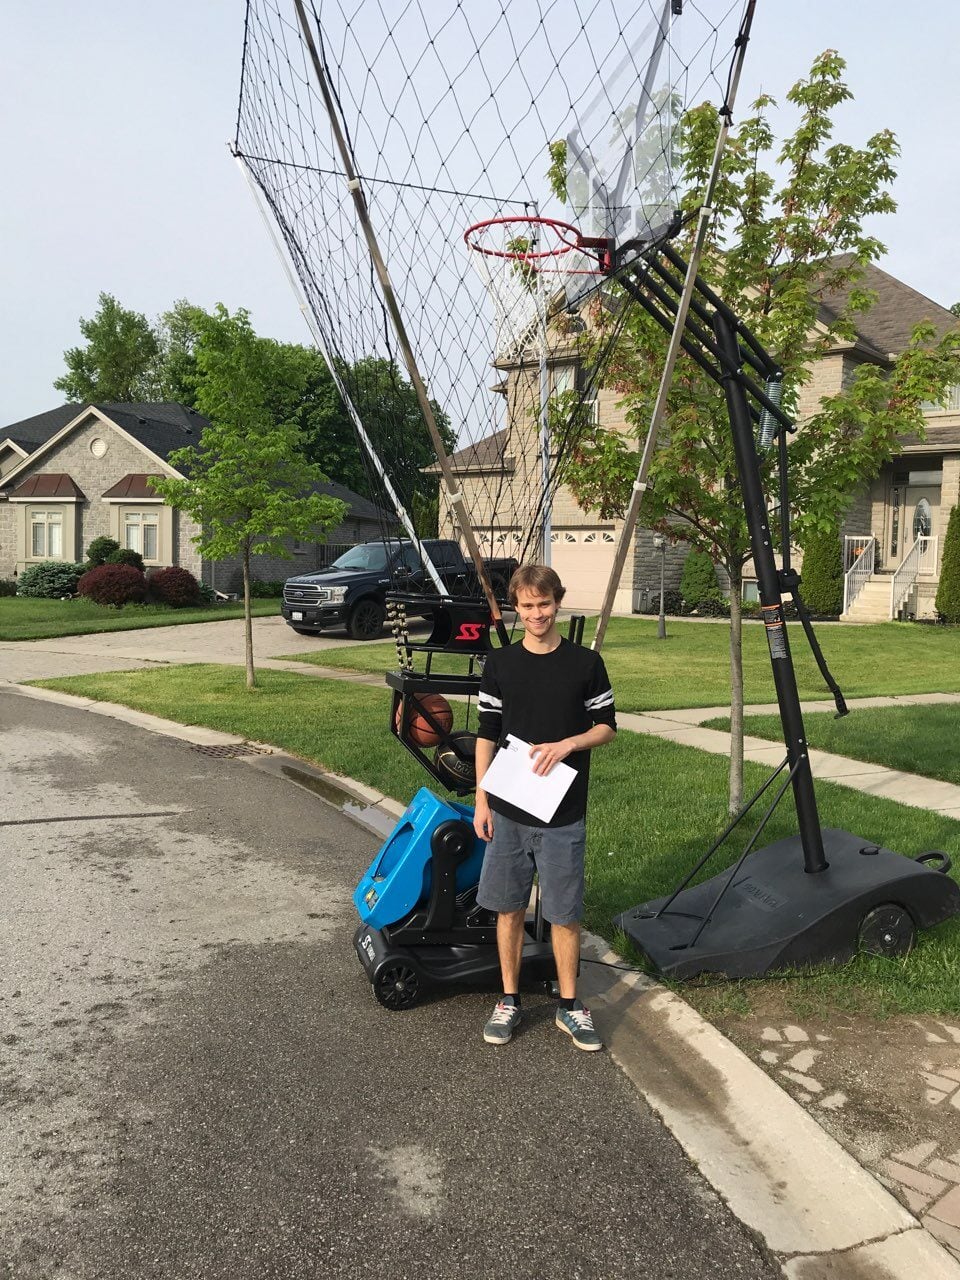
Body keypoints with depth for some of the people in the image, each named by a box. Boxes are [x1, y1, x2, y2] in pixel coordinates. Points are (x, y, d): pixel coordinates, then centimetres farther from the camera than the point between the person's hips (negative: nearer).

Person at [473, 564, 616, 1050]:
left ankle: (569, 1005, 23)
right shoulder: (499, 664, 1)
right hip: (508, 809, 1)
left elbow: (607, 726, 5)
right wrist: (481, 800, 1)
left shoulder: (586, 663, -2)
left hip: (563, 813, -1)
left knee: (564, 913, 5)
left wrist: (568, 744, -14)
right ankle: (509, 1000, 26)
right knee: (509, 908, 10)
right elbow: (486, 735, 5)